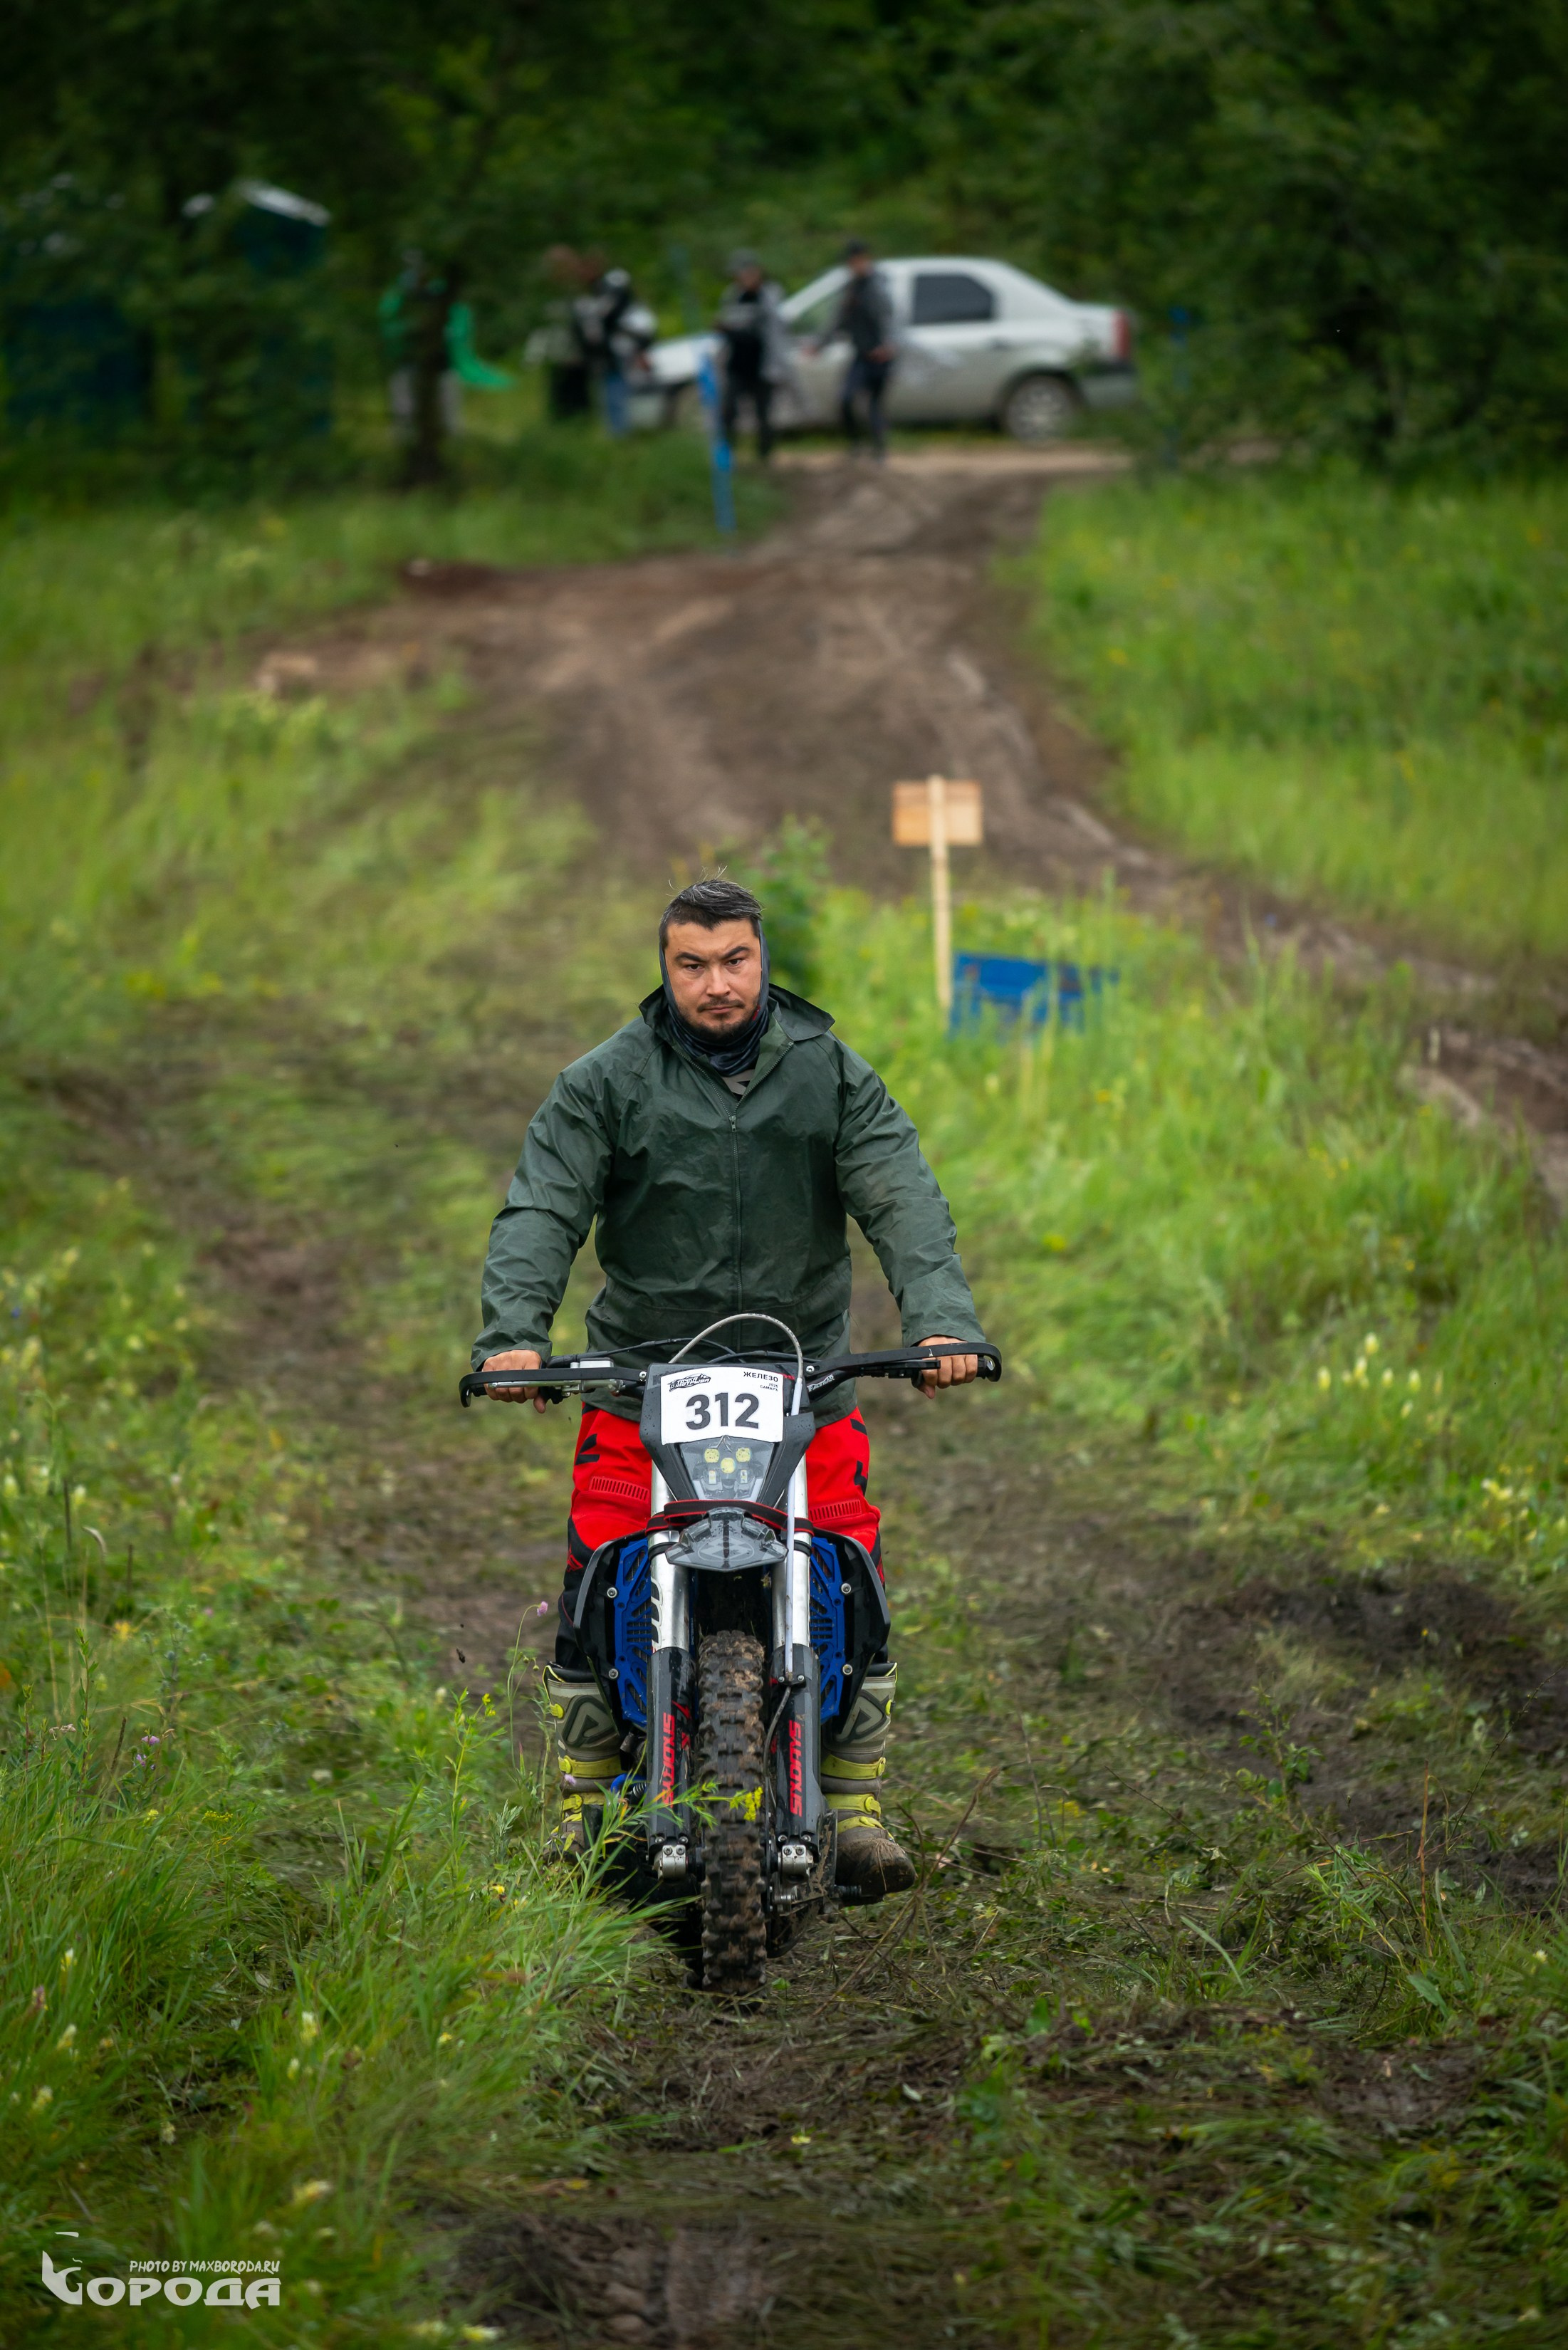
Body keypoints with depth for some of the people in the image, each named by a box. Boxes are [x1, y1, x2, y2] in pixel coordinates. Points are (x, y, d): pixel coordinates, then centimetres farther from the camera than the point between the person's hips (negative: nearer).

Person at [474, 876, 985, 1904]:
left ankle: (856, 1807, 3)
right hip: (642, 1376, -1)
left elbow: (905, 1202, -6)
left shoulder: (832, 1075, 4)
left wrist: (941, 1320, -24)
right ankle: (582, 1810, 3)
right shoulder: (607, 1083, 1)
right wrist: (515, 1333, -24)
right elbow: (541, 1211, -6)